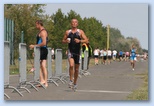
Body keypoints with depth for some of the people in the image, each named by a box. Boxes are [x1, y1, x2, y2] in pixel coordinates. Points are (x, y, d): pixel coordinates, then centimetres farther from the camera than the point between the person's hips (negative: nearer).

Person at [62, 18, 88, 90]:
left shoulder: (80, 32, 4)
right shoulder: (67, 32, 8)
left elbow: (86, 40, -2)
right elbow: (63, 40, 16)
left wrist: (79, 41, -19)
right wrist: (66, 41, -7)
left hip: (77, 52, 1)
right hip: (70, 51, -1)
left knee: (76, 68, 8)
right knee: (71, 65, -24)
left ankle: (75, 83, 23)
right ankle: (71, 80, -10)